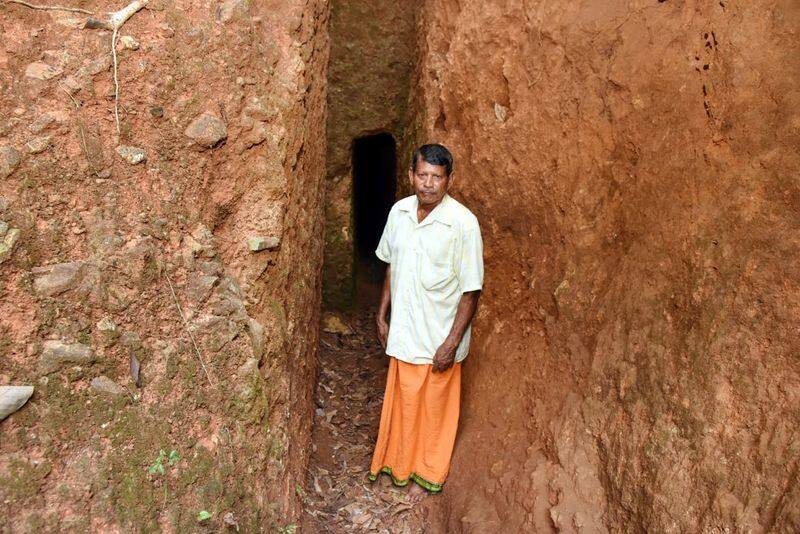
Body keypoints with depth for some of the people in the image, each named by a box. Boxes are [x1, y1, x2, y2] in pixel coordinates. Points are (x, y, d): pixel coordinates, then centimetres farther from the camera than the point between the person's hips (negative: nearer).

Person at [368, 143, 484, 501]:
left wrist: (452, 343, -17)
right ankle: (398, 462, 45)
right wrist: (382, 315, 10)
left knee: (434, 407, 14)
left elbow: (471, 291, -16)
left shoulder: (463, 223, -21)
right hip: (404, 331, 5)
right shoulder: (399, 211, -3)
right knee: (402, 400, 21)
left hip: (439, 337, -4)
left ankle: (428, 474, 37)